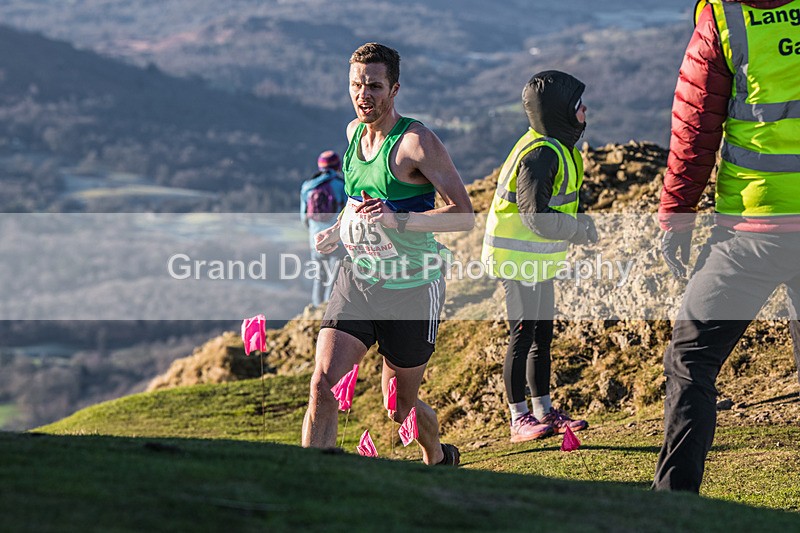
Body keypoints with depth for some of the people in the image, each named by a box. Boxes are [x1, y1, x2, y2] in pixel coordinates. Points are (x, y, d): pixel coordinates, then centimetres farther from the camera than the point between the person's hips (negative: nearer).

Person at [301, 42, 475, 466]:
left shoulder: (416, 141, -16)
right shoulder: (354, 132, 5)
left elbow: (464, 215, -19)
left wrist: (398, 220, -31)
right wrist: (339, 231, 8)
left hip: (411, 287, -5)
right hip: (356, 278, 5)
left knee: (399, 407, 10)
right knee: (322, 384, -14)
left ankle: (438, 457, 42)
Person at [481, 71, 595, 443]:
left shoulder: (557, 147, 10)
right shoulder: (540, 154, -22)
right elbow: (536, 217, -26)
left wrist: (578, 222, 4)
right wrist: (579, 229, -14)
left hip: (539, 259, 10)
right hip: (520, 258, -10)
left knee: (542, 335, 15)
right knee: (522, 335, -4)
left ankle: (544, 411, 24)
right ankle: (519, 419, 1)